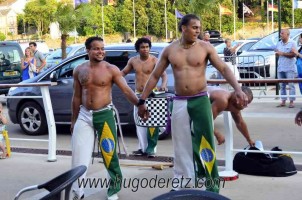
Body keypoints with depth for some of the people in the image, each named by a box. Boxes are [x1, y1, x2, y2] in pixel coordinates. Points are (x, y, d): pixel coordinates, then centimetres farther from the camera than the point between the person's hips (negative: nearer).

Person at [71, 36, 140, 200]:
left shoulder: (111, 69, -6)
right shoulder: (79, 70, 5)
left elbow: (126, 90, -12)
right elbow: (77, 97, 12)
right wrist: (73, 120, 13)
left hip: (104, 114, -3)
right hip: (84, 115, 3)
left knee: (109, 154, 5)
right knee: (79, 154, 3)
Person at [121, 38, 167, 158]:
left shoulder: (154, 60, -8)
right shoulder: (133, 61, 7)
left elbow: (164, 74, -18)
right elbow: (123, 72, 20)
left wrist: (163, 85, -38)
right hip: (138, 95, 5)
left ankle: (150, 149, -7)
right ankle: (142, 148, 13)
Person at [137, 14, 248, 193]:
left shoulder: (205, 47, -3)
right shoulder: (169, 50, 3)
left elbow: (224, 69, -7)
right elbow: (155, 76, 8)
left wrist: (238, 89, -22)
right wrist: (142, 101, 6)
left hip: (201, 100, -2)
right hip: (179, 102, 2)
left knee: (205, 142, 0)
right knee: (181, 144, 8)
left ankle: (213, 185, 10)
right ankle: (183, 183, 20)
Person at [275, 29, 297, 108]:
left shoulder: (292, 43, -4)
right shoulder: (279, 43, 15)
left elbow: (293, 54, -14)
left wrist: (282, 53, -15)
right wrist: (277, 53, -2)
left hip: (290, 68, -6)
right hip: (280, 68, 6)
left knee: (291, 85, -5)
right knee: (282, 86, 6)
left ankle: (291, 102, -2)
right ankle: (283, 101, 12)